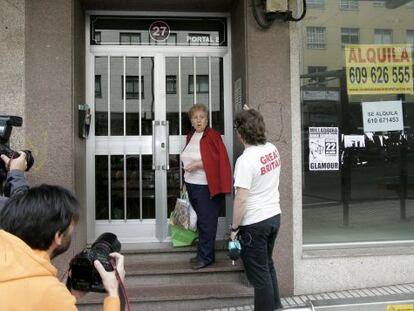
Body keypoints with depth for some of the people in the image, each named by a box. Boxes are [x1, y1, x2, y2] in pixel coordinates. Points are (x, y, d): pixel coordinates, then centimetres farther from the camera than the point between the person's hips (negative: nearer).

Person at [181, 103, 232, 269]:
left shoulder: (212, 135, -10)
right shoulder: (190, 136, 13)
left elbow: (219, 160, -18)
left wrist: (197, 164, -19)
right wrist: (185, 183, 18)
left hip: (206, 186, -7)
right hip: (192, 185, 7)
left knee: (206, 222, 0)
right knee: (200, 221, 15)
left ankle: (206, 256, 10)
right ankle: (204, 253, 25)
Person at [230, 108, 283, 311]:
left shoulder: (245, 160, -22)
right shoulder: (272, 149, 1)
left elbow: (241, 199, -24)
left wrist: (234, 228, -11)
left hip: (254, 223, -8)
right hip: (274, 216, 8)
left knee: (259, 273, 6)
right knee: (267, 265, 24)